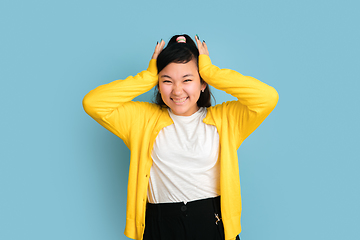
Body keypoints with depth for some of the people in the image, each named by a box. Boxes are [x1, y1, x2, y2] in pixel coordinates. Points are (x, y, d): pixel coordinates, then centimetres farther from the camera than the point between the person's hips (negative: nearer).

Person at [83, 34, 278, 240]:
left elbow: (268, 97, -13)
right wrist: (149, 76, -6)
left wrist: (210, 71, -8)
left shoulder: (224, 118, 0)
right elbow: (92, 103, -7)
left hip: (213, 223, 0)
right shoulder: (144, 119, 2)